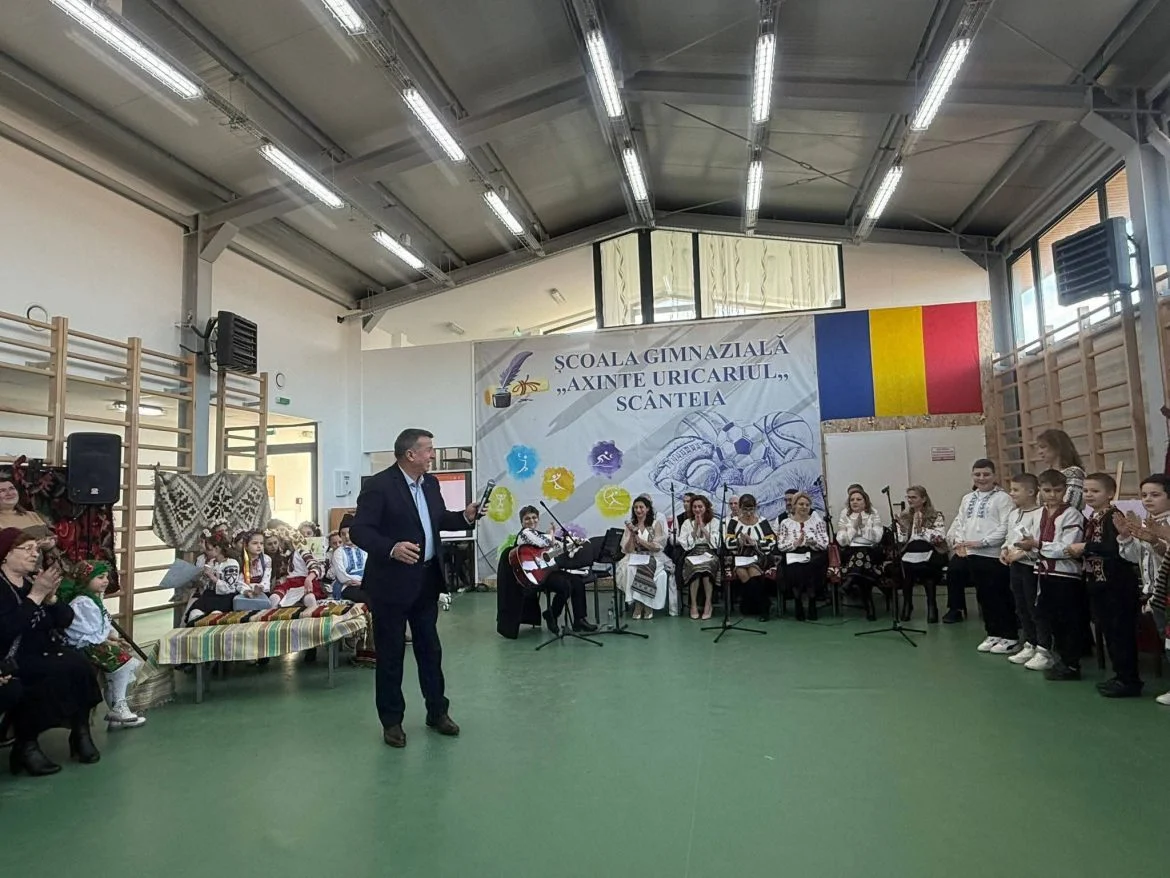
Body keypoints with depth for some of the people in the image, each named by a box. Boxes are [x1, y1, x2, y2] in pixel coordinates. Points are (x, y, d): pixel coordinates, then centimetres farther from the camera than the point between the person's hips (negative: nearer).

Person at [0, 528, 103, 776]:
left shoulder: (34, 579, 9)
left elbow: (65, 621, 8)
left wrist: (50, 596, -9)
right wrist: (36, 594, -23)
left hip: (44, 651, 6)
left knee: (80, 664, -22)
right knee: (61, 671, -30)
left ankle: (80, 731, -9)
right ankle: (26, 744, -14)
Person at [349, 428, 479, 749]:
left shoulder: (430, 483, 6)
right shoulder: (378, 485, -17)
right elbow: (359, 530, -20)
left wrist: (465, 517, -2)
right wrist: (391, 548, -35)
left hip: (426, 579, 7)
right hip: (392, 581, -7)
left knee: (430, 648, 16)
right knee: (390, 653, 7)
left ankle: (437, 711, 30)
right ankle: (391, 721, 22)